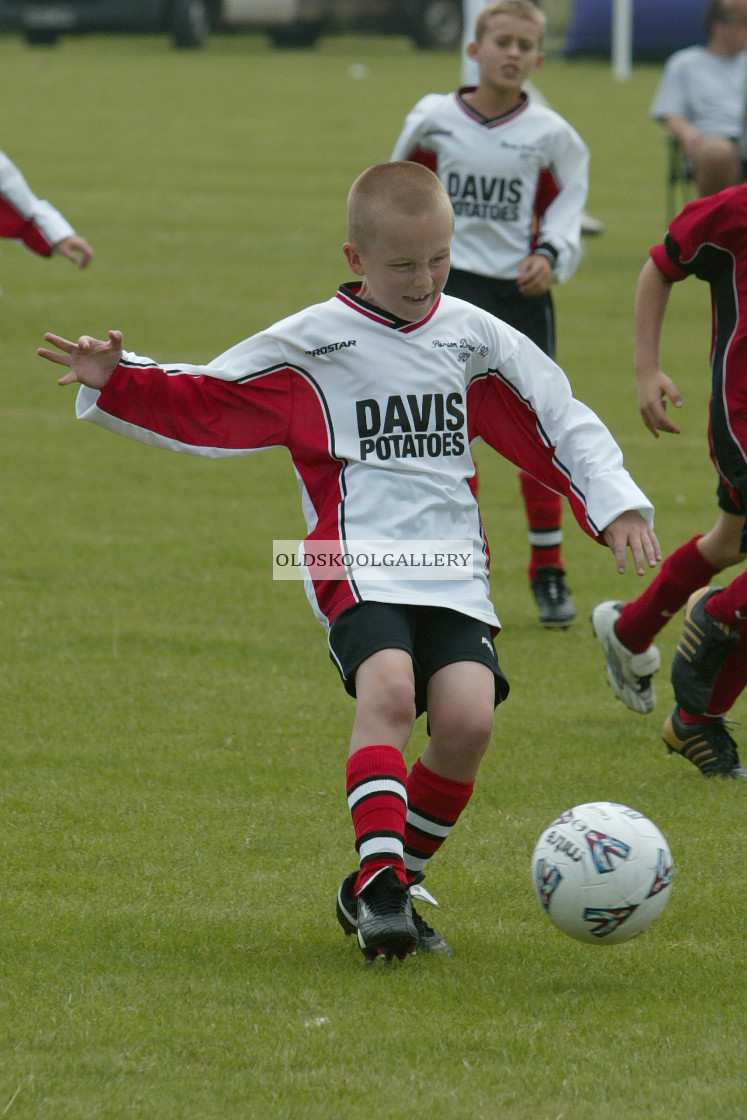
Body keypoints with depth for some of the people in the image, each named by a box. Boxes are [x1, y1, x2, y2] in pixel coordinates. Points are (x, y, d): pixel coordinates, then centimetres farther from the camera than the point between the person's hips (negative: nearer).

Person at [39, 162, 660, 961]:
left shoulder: (472, 338, 12)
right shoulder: (313, 343, 4)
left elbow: (555, 424, 18)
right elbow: (203, 404, 8)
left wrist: (614, 504, 9)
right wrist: (114, 383, -6)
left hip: (454, 573, 3)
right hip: (358, 568, -3)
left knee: (466, 718, -17)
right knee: (388, 689, -31)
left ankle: (380, 888, 1)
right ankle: (380, 878, -29)